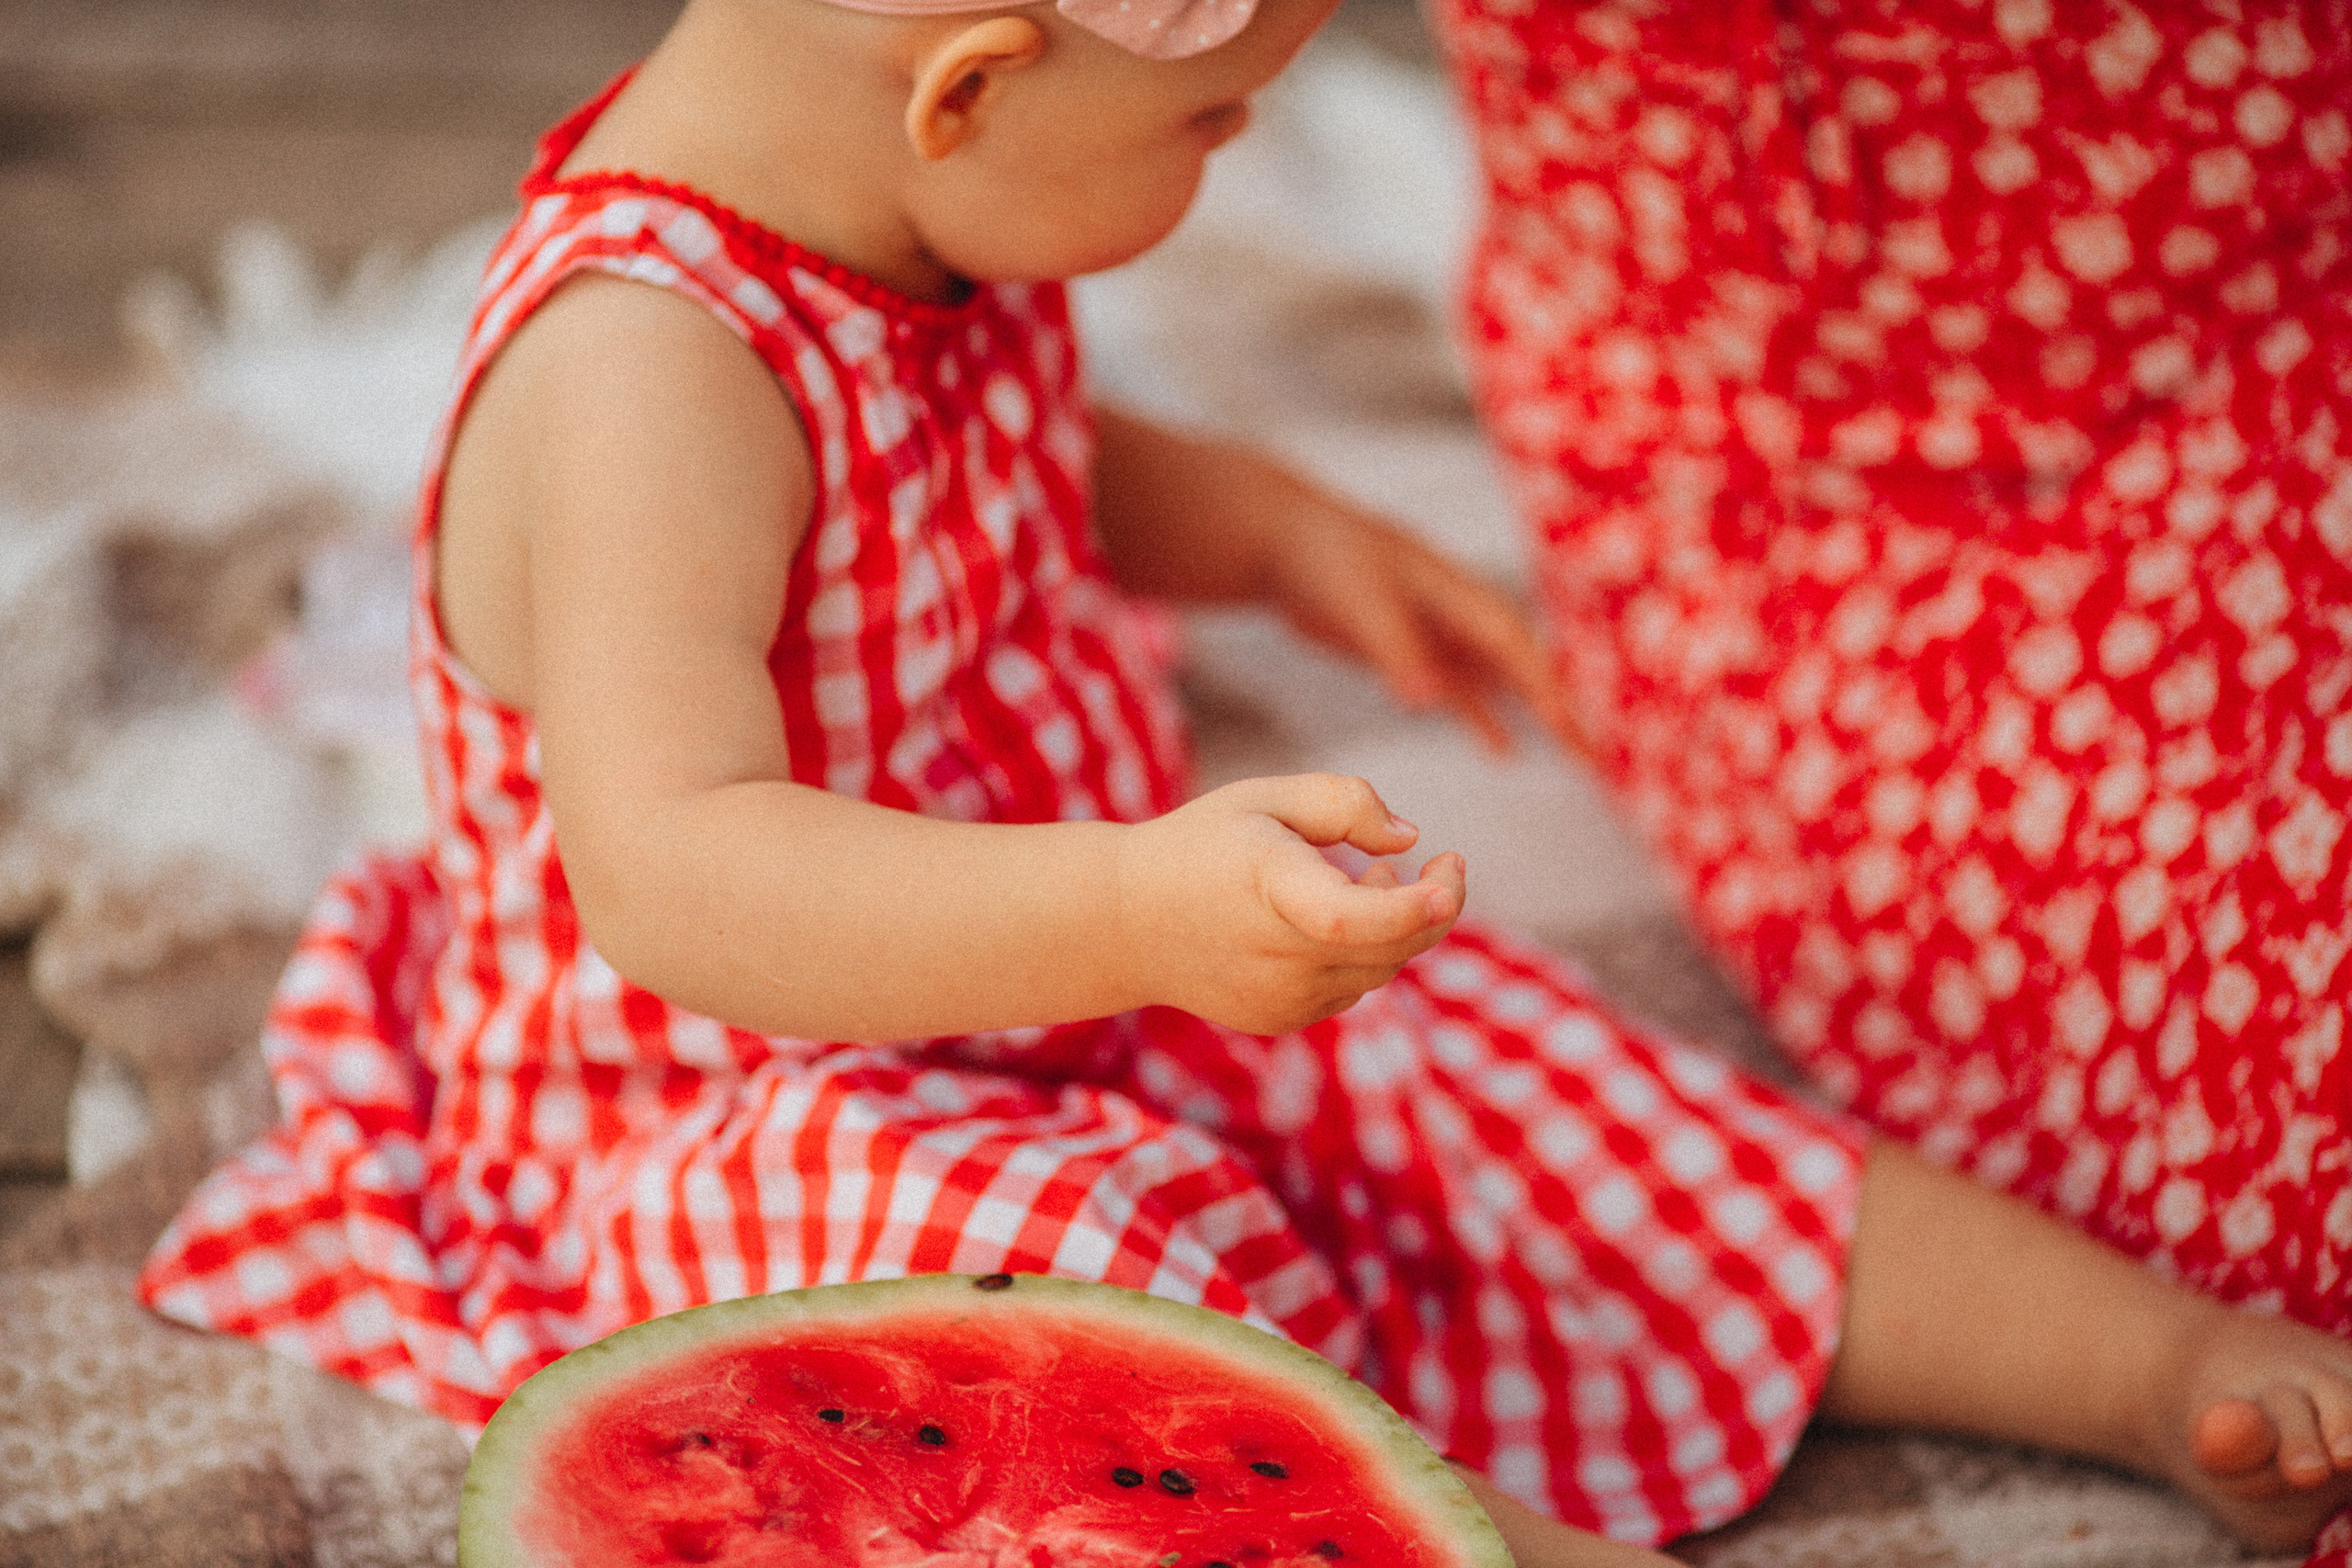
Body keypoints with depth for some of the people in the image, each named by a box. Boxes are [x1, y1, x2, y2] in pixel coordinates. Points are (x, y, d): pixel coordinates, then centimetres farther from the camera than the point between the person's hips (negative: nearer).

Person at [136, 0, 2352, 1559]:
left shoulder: (914, 223, -3)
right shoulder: (645, 369, -32)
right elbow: (668, 876, -44)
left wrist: (1270, 531, 6)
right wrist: (1139, 911, -54)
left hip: (1084, 978, 7)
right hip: (735, 1113, -7)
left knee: (1583, 1119, -2)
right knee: (1137, 1332, -36)